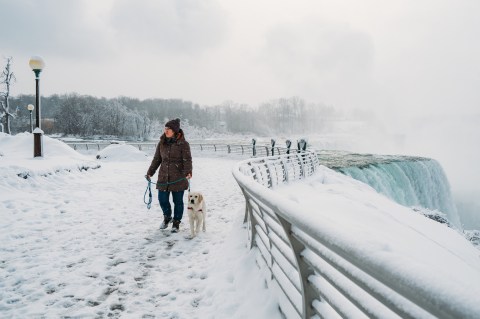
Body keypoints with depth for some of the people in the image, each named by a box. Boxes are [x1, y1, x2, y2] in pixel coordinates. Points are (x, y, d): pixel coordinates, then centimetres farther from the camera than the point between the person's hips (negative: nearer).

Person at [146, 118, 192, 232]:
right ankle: (167, 217, 34)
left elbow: (187, 159, -14)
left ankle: (176, 223, 22)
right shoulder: (162, 143, 8)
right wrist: (150, 172, 12)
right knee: (162, 199, 6)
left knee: (178, 201, 5)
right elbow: (156, 159, 14)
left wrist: (188, 172, -29)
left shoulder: (183, 144, -7)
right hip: (163, 177, 4)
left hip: (178, 179, -4)